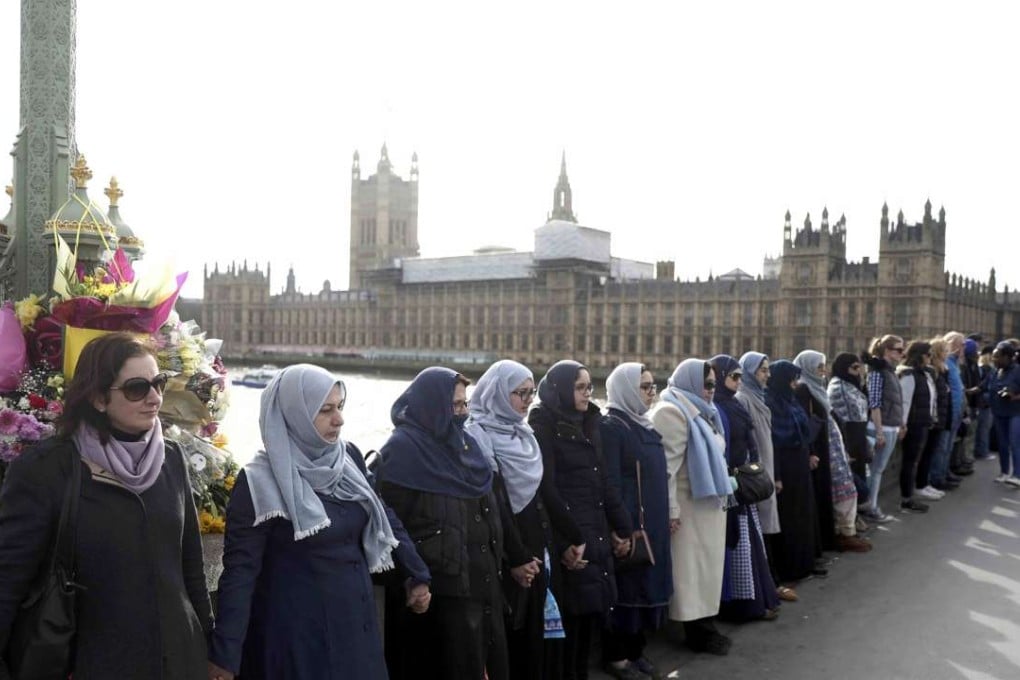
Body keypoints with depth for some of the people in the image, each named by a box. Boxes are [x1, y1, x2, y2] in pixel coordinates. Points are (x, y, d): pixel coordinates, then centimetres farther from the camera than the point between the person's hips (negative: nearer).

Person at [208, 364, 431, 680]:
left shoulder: (349, 458, 0)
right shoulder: (260, 483, -16)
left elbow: (382, 516, 13)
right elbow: (240, 570, -15)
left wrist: (417, 574, 17)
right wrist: (224, 654, -18)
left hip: (356, 620, 6)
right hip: (297, 632, -6)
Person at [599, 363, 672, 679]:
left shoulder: (645, 424, 13)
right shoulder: (610, 427, -14)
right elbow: (610, 483, -18)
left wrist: (665, 515, 16)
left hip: (652, 520, 8)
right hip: (628, 521, -8)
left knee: (647, 580, 13)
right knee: (626, 584, 0)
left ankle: (635, 649, 25)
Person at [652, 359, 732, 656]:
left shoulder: (700, 411, 16)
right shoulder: (673, 412, -15)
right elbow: (667, 465, -20)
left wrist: (722, 494, 20)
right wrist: (671, 509, -22)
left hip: (709, 503, 9)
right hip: (690, 505, -9)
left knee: (706, 564, 14)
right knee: (692, 567, -1)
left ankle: (705, 626, 23)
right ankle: (697, 631, 9)